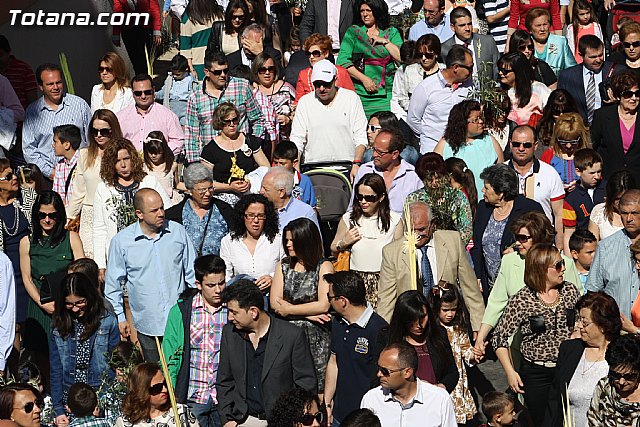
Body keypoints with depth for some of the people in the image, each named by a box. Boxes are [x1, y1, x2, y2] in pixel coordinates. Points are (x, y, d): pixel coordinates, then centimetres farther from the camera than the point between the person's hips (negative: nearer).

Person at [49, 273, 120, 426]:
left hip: (102, 401, -2)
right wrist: (58, 409, -4)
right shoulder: (59, 326, 2)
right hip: (69, 400, 2)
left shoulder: (108, 322, -5)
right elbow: (56, 370, 2)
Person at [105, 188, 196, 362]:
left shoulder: (178, 232, 0)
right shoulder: (121, 241, -6)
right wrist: (120, 318, 5)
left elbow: (192, 272, 9)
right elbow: (113, 284, 4)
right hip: (147, 325, -1)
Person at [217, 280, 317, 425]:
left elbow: (307, 386, -2)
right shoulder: (229, 333, 6)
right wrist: (227, 419, 6)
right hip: (243, 420, 2)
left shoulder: (292, 335, -8)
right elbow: (224, 382, 14)